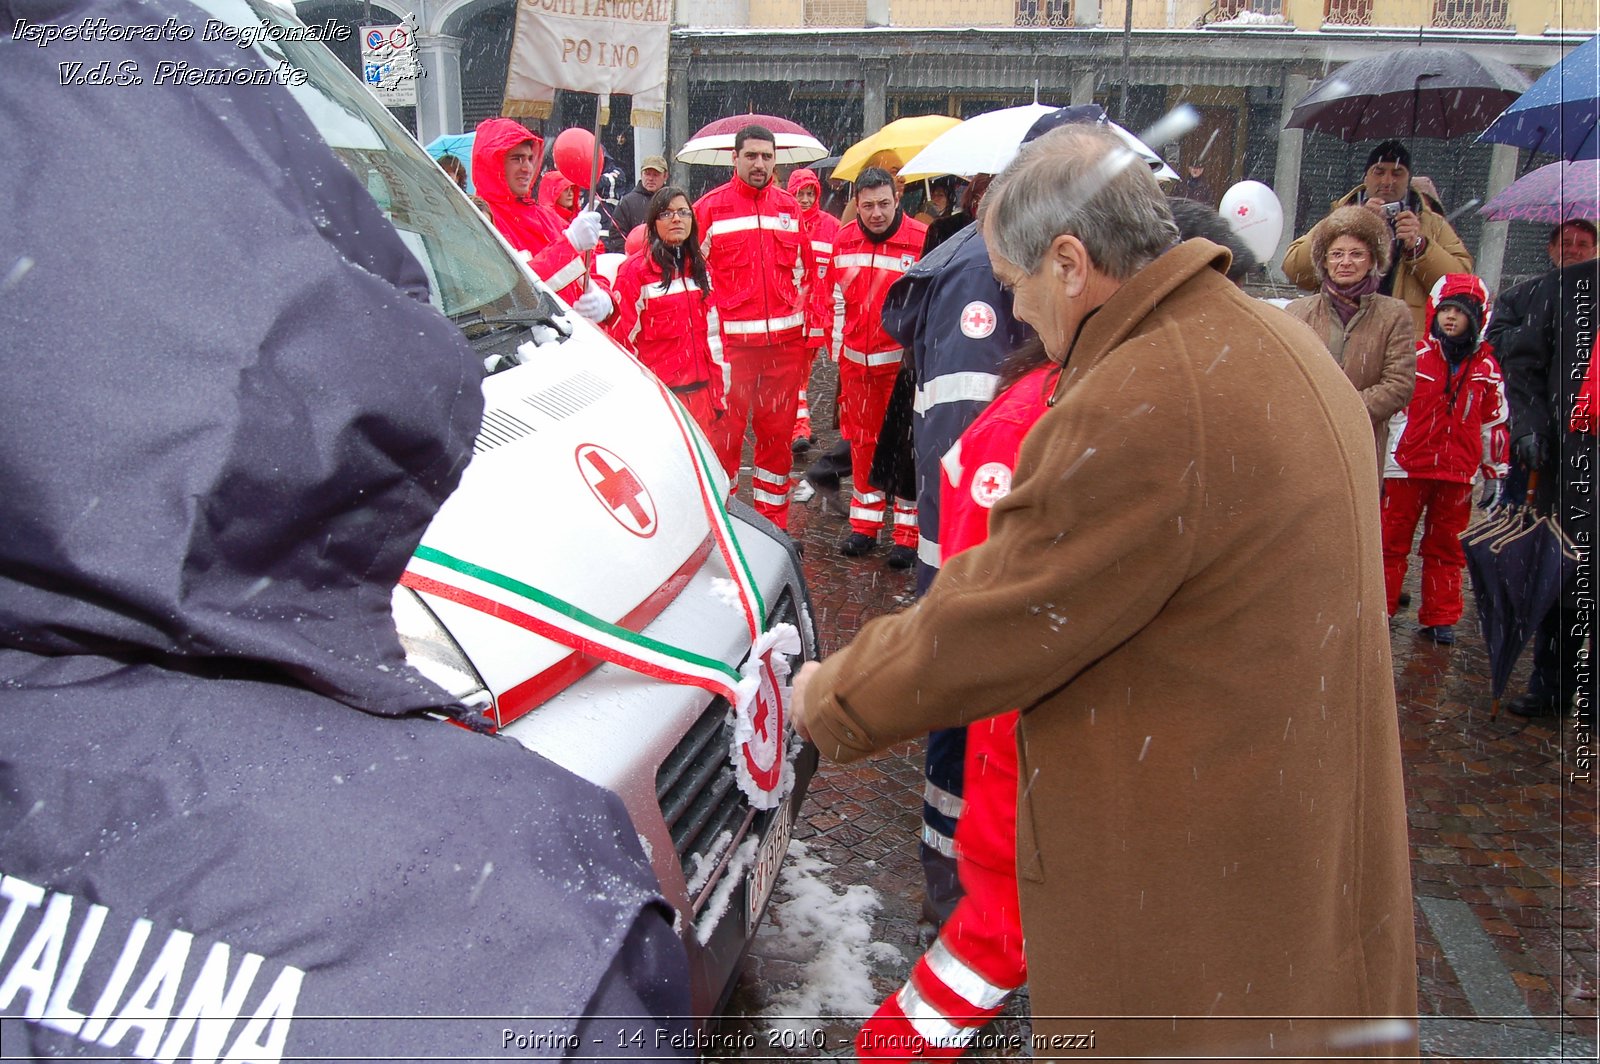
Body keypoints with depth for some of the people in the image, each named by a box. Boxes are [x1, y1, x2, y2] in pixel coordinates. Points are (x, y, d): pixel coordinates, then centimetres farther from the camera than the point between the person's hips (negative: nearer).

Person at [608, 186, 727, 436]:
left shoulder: (699, 267, 14)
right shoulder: (636, 270, -5)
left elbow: (712, 331, 15)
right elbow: (622, 336, -6)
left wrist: (718, 391, 13)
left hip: (700, 390, 6)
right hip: (660, 394, -6)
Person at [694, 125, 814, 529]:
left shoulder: (789, 207, 12)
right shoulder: (710, 207, 0)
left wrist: (799, 319, 14)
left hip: (785, 342, 4)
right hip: (732, 341, -4)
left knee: (778, 433, 9)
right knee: (726, 432, -2)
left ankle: (773, 522, 20)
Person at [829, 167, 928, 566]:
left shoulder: (920, 240, -10)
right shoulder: (843, 240, 5)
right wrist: (838, 346, 14)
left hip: (902, 359, -4)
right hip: (855, 359, 5)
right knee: (862, 440, 12)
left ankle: (907, 531, 10)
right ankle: (864, 523, 24)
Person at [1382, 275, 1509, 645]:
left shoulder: (1486, 366, 7)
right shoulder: (1415, 356, -3)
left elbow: (1493, 423, 13)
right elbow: (1391, 410, -2)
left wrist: (1496, 474, 13)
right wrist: (1382, 465, -3)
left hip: (1458, 472, 3)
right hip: (1408, 467, -3)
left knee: (1447, 546, 12)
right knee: (1392, 541, 2)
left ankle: (1440, 618, 21)